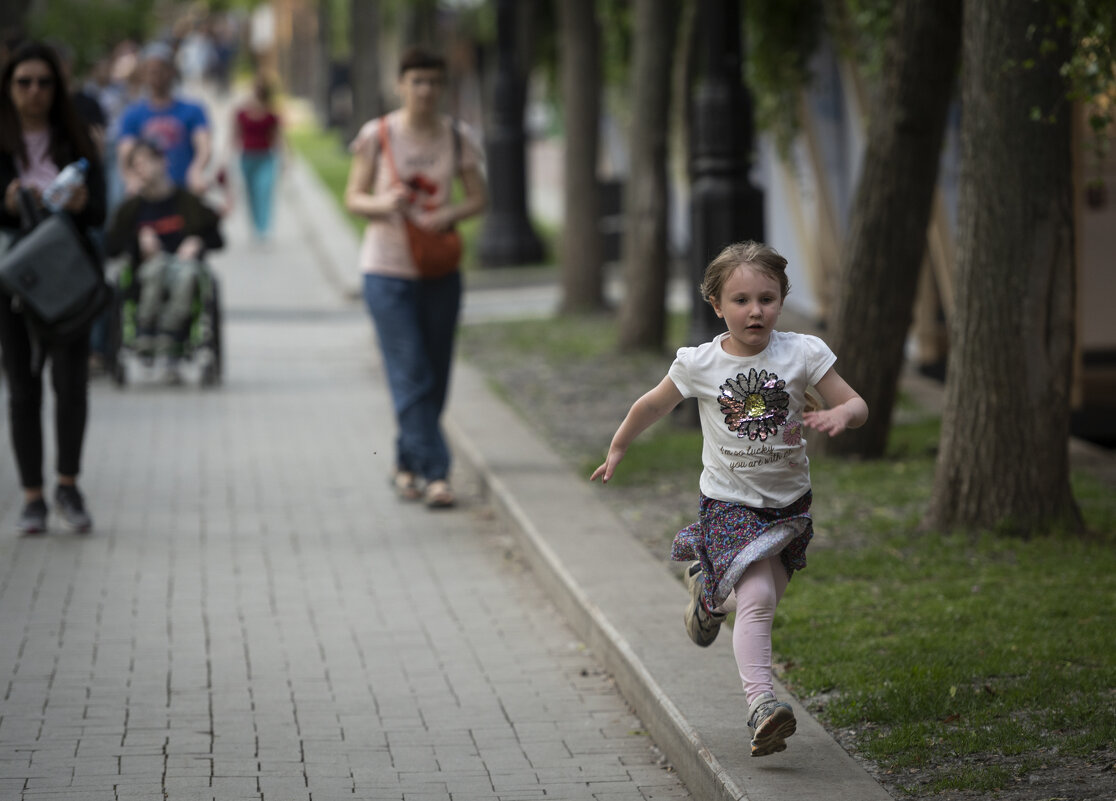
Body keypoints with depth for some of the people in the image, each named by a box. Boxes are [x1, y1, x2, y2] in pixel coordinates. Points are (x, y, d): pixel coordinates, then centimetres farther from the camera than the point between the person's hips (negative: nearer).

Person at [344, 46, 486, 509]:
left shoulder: (457, 138, 2)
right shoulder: (377, 135, -5)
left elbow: (478, 198, 6)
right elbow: (353, 197, -1)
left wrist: (451, 214, -16)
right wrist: (381, 203, -23)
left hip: (440, 271, 4)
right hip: (387, 269, -3)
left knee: (434, 379, 9)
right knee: (411, 377, -10)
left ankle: (407, 465, 26)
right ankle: (436, 474, -11)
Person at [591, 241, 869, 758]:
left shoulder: (802, 354, -8)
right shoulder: (700, 365, -8)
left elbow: (857, 405, -5)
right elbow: (652, 406, 9)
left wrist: (839, 414, -29)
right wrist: (617, 449, 21)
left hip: (787, 503, 3)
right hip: (730, 503, -3)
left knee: (763, 597, 13)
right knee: (756, 597, -21)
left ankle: (707, 590, 46)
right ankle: (761, 704, -24)